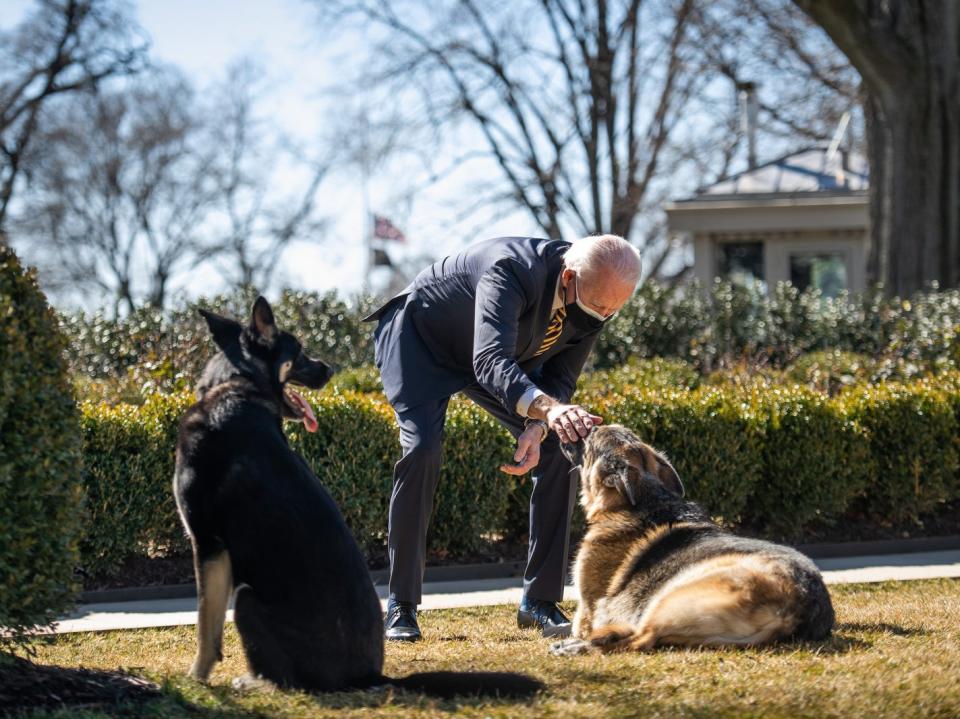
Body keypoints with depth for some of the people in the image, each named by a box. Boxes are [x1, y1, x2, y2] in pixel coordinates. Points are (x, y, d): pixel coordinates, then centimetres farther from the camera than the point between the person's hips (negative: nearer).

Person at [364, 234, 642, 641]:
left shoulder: (596, 303, -21)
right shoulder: (513, 271, -42)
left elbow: (560, 379, -11)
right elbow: (490, 362, -54)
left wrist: (537, 430, -32)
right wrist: (547, 409, -71)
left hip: (504, 352, 6)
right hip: (421, 339, -6)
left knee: (559, 452, -9)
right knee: (421, 451, -25)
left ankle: (540, 601, 0)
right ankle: (401, 607, -14)